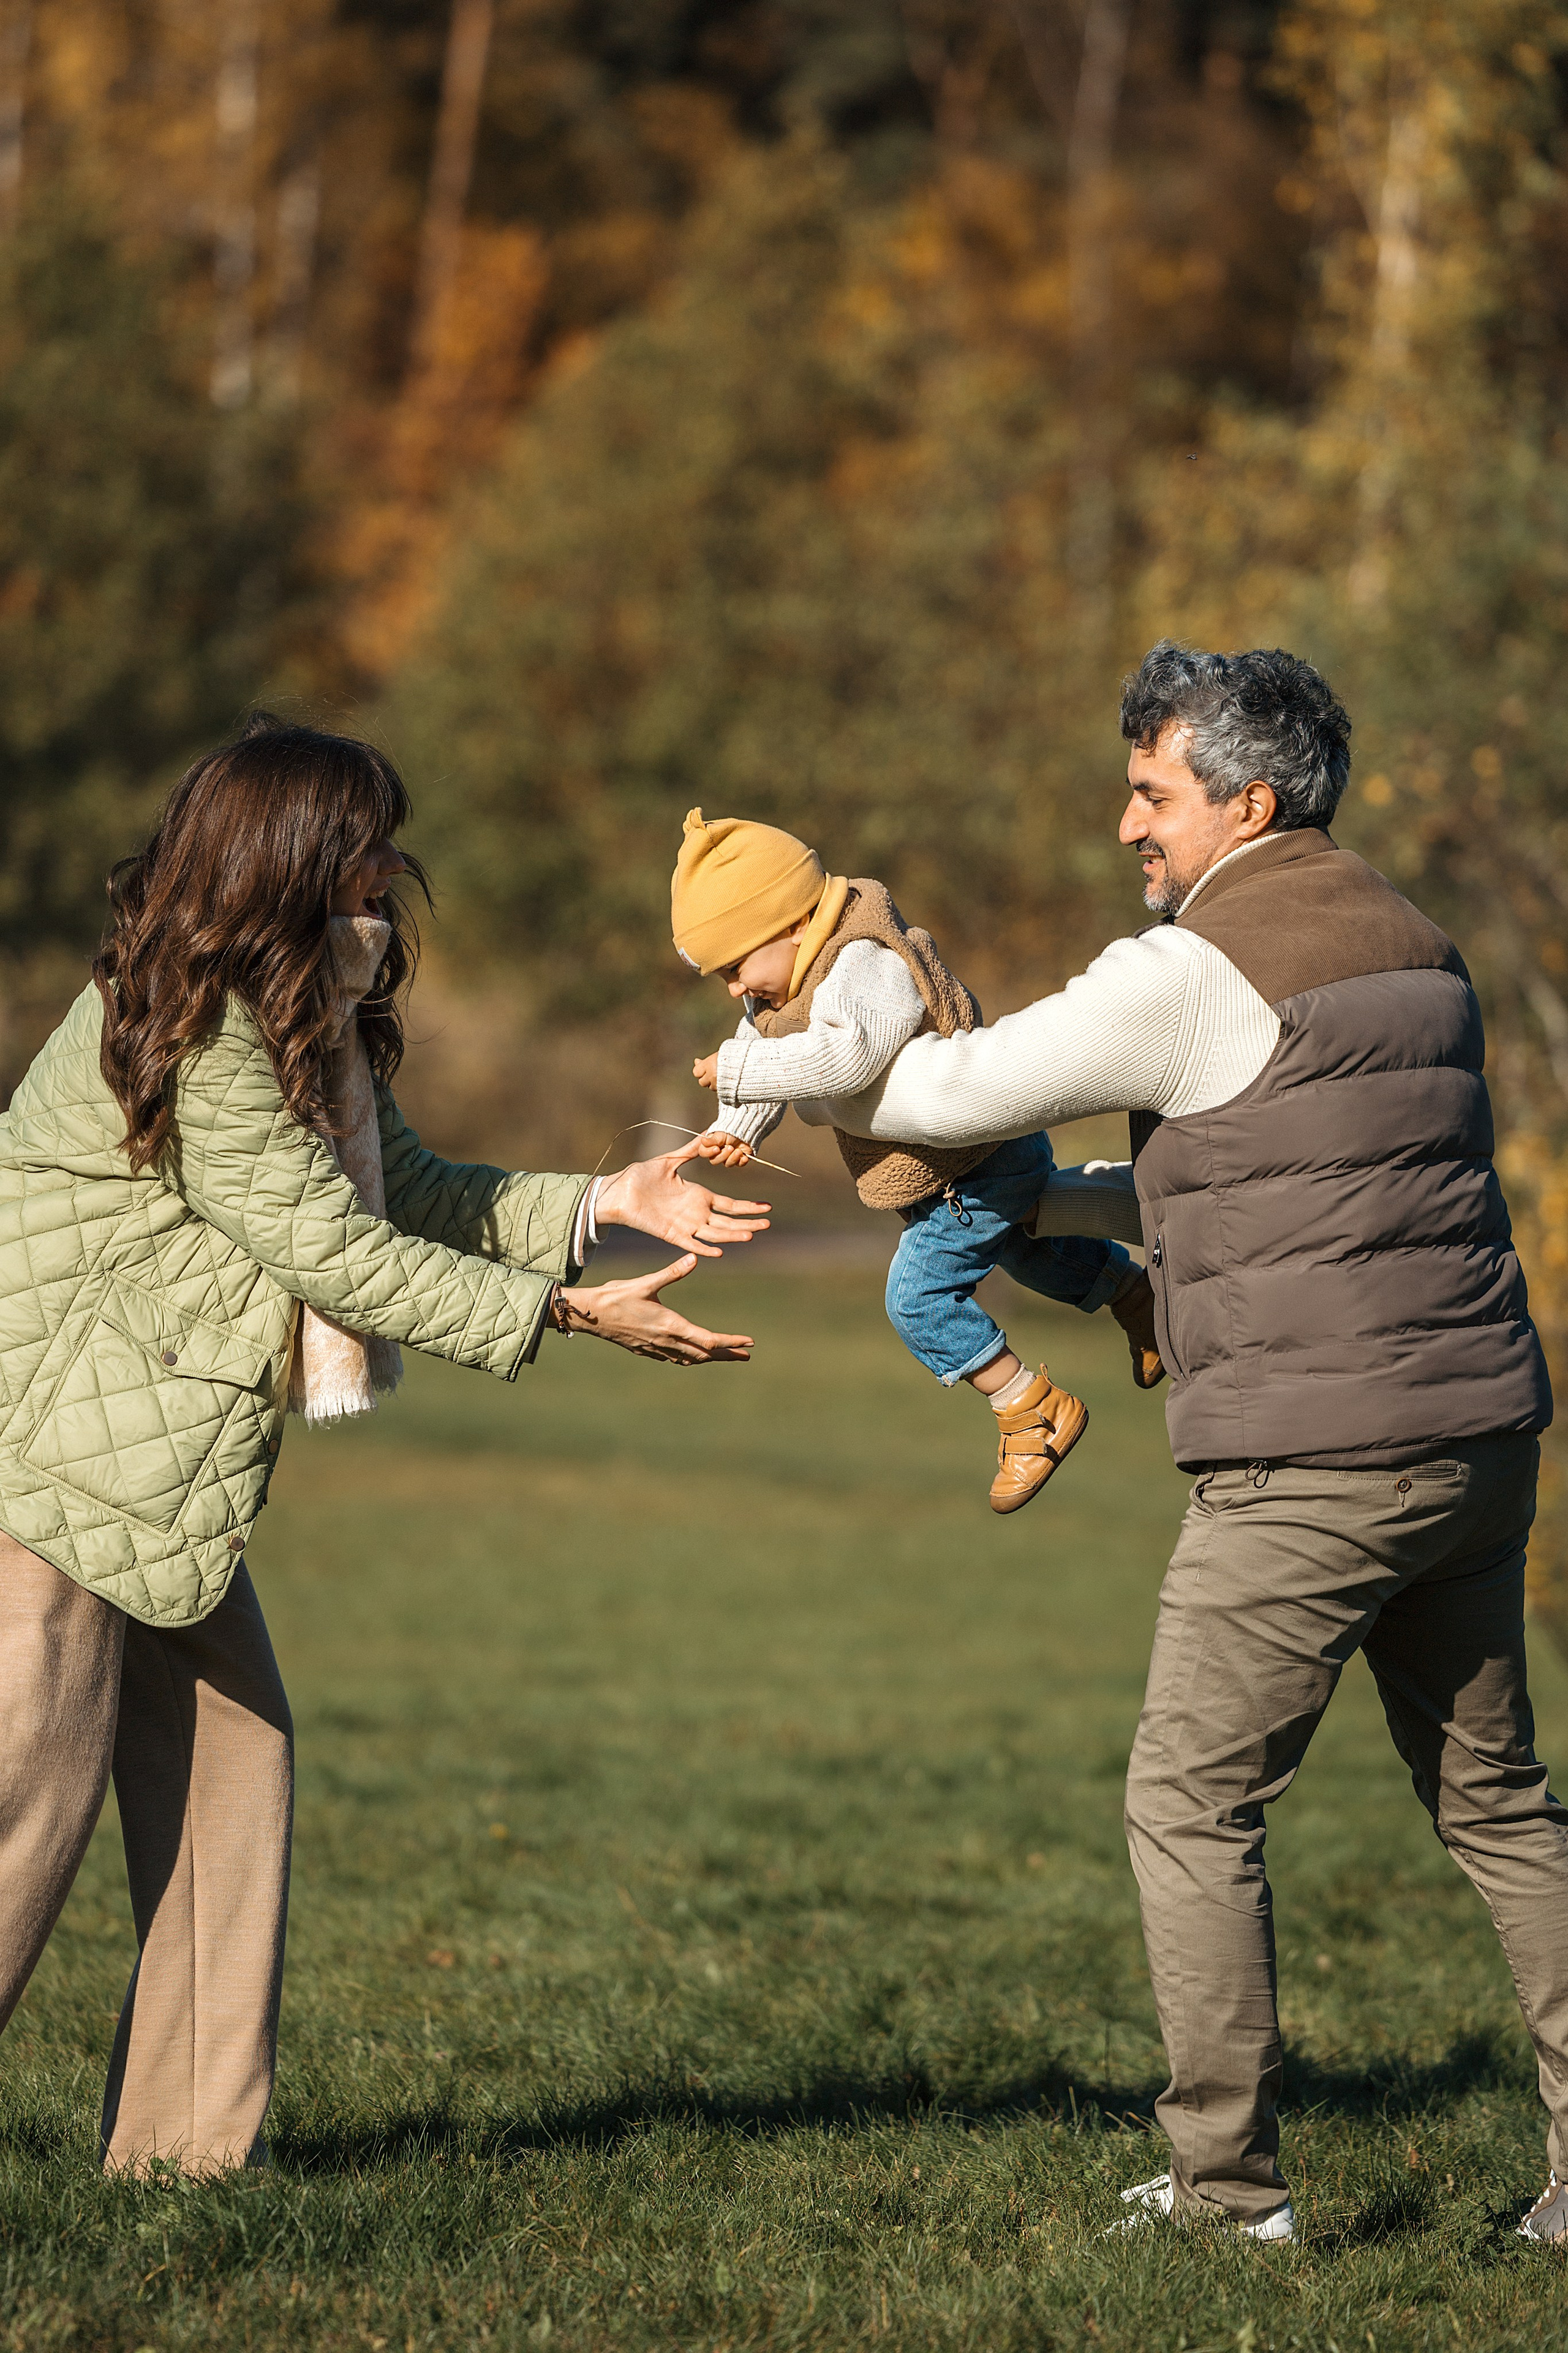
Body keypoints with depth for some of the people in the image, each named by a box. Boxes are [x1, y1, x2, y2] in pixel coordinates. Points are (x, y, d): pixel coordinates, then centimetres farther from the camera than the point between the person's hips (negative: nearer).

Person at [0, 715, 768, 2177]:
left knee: (226, 1761, 7)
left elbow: (405, 1192, 13)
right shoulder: (190, 1032, -21)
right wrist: (568, 1315, -20)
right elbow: (333, 1249, -22)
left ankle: (183, 2141, 11)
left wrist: (606, 1204, 1)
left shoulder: (303, 1019, 9)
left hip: (161, 1466, 10)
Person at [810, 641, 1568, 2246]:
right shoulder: (1411, 947, 17)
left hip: (1312, 1460, -8)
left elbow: (963, 1088, -4)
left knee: (1190, 1804, 3)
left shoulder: (1196, 971, -10)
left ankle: (1229, 2183, 4)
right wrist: (1049, 1204, 29)